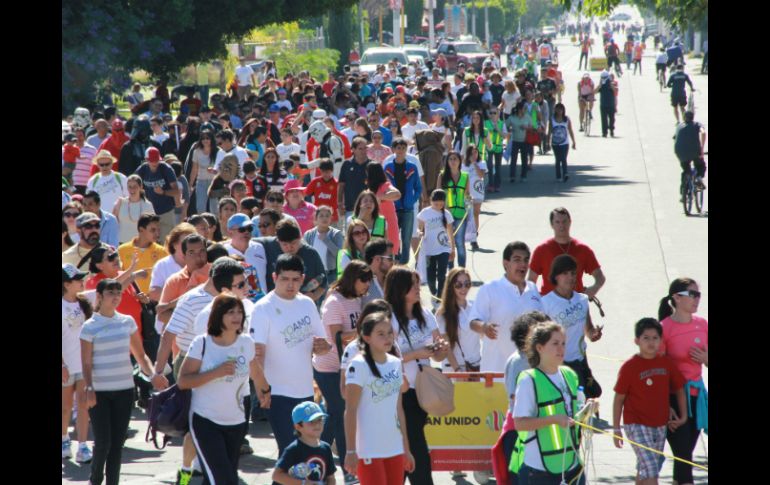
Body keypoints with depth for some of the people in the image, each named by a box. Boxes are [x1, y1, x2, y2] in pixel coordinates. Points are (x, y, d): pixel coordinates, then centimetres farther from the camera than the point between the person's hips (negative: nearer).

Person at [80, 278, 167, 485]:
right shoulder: (90, 327, -4)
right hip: (100, 392, -4)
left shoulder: (127, 321, 7)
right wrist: (88, 388, -19)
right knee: (103, 441, -6)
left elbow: (140, 355, 12)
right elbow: (86, 363, -6)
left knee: (117, 442, 5)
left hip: (124, 390, 4)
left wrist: (153, 374, -4)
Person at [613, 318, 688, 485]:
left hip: (660, 425, 5)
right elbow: (619, 399, -6)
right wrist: (616, 429, -5)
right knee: (650, 468, -15)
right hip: (637, 425, -5)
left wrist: (683, 417, 6)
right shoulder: (629, 367, -11)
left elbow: (679, 389, 13)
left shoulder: (666, 363, 1)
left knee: (644, 469, 18)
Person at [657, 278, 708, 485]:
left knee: (686, 451, 10)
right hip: (673, 396, -6)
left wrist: (705, 359, -8)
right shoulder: (664, 328, -13)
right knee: (682, 453, -9)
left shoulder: (702, 324, 5)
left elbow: (708, 362, 16)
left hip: (696, 393, 6)